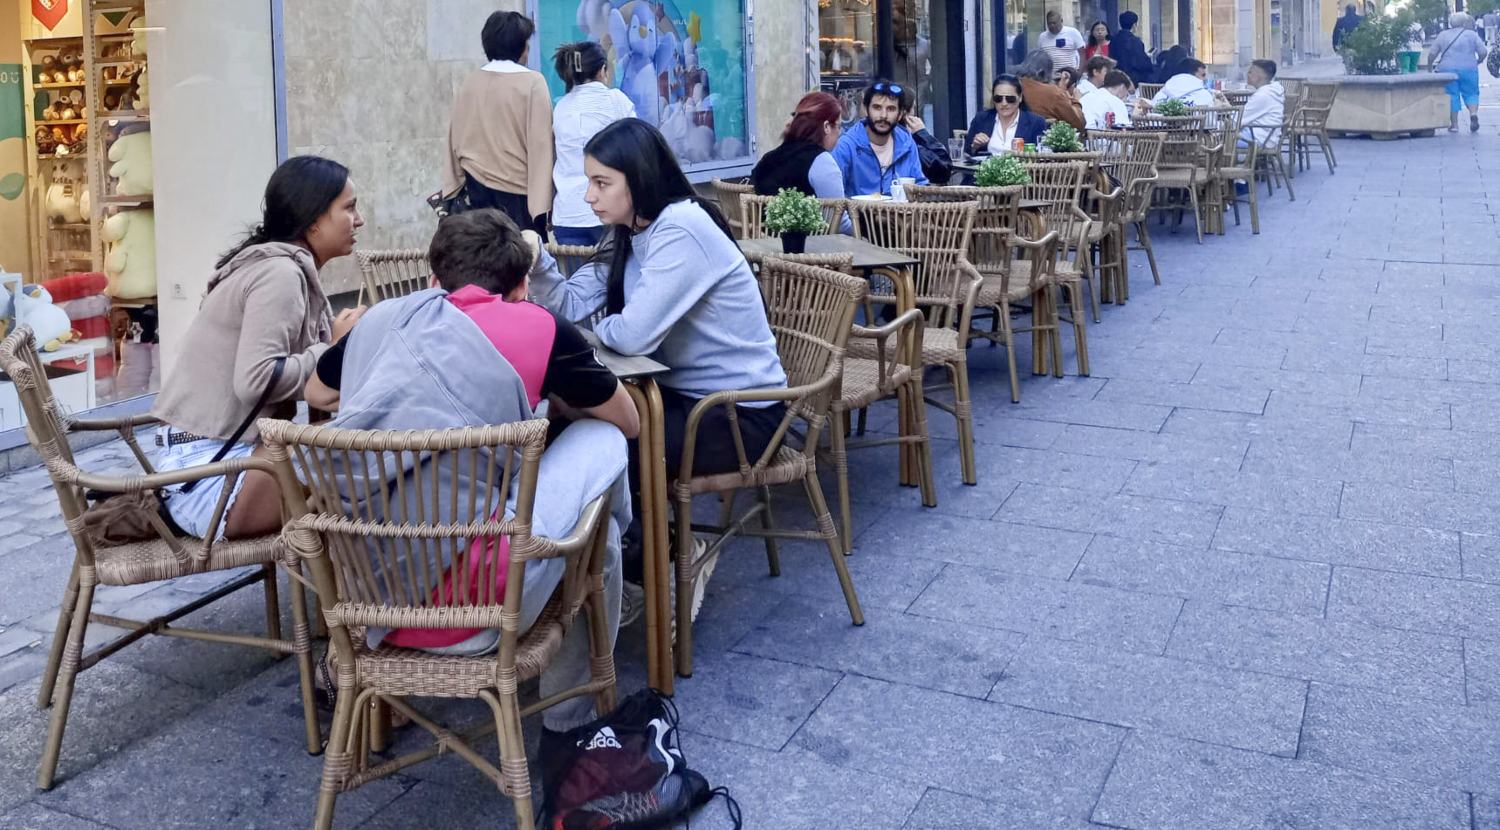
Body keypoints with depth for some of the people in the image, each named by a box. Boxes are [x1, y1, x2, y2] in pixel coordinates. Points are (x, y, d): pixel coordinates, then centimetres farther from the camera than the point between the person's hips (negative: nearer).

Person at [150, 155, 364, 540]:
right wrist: (332, 349, -14)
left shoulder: (283, 267, 14)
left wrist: (338, 340, -3)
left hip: (220, 454, 9)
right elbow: (256, 381, -25)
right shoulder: (279, 273, -15)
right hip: (208, 473, -9)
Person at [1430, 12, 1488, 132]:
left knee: (1452, 95, 4)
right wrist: (1478, 61, 17)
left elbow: (1432, 53, 2)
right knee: (1471, 93, 10)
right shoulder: (1472, 34, 4)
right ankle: (1474, 113, -15)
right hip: (1469, 69, 0)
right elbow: (1483, 52, -1)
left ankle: (1454, 124, 3)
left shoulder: (1442, 35, 6)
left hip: (1447, 70, 0)